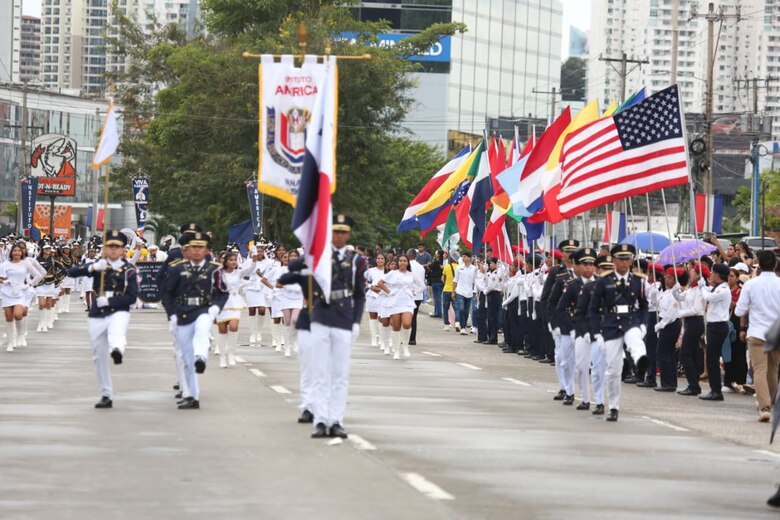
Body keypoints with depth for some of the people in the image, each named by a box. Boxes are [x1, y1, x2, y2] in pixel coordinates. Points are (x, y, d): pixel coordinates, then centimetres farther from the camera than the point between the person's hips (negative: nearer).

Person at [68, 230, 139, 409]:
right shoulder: (99, 266, 8)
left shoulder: (129, 270, 1)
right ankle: (106, 396, 16)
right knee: (99, 357, 6)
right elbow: (72, 272, -3)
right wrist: (92, 268, -19)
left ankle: (117, 350, -73)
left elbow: (132, 297, -6)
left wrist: (109, 301, -16)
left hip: (119, 312, -4)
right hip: (97, 315, 4)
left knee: (116, 332, -39)